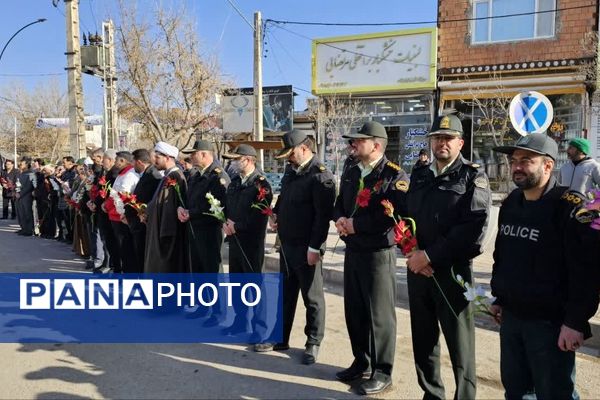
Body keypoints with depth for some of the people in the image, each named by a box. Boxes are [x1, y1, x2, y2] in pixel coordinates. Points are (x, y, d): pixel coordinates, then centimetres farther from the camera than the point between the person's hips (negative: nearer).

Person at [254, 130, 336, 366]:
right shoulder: (291, 171, 12)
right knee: (285, 293, 18)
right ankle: (280, 338, 32)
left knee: (312, 297, 7)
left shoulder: (320, 175, -15)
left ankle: (313, 344, 21)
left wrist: (314, 248, -21)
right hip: (287, 244, 9)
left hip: (306, 248, -8)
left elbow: (323, 215, -20)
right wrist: (276, 214, 5)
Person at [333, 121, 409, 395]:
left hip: (378, 254, -7)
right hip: (352, 251, 8)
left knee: (379, 314, 3)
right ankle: (361, 361, 34)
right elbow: (339, 205, 19)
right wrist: (340, 219, -5)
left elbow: (396, 214, -24)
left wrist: (357, 224, -21)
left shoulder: (395, 176, -12)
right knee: (353, 310, 16)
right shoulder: (350, 174, 12)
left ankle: (382, 372, 18)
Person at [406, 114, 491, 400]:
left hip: (452, 271, -5)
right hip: (417, 268, 5)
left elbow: (474, 229, -15)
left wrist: (431, 256, -17)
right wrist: (412, 252, -5)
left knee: (459, 342, 5)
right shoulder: (419, 175, 13)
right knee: (423, 339, 14)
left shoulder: (473, 177, -5)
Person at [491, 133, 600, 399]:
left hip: (550, 322, -7)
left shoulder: (570, 207, -15)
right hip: (510, 316, 7)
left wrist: (575, 322, -20)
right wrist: (498, 297, 18)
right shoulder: (510, 203, 8)